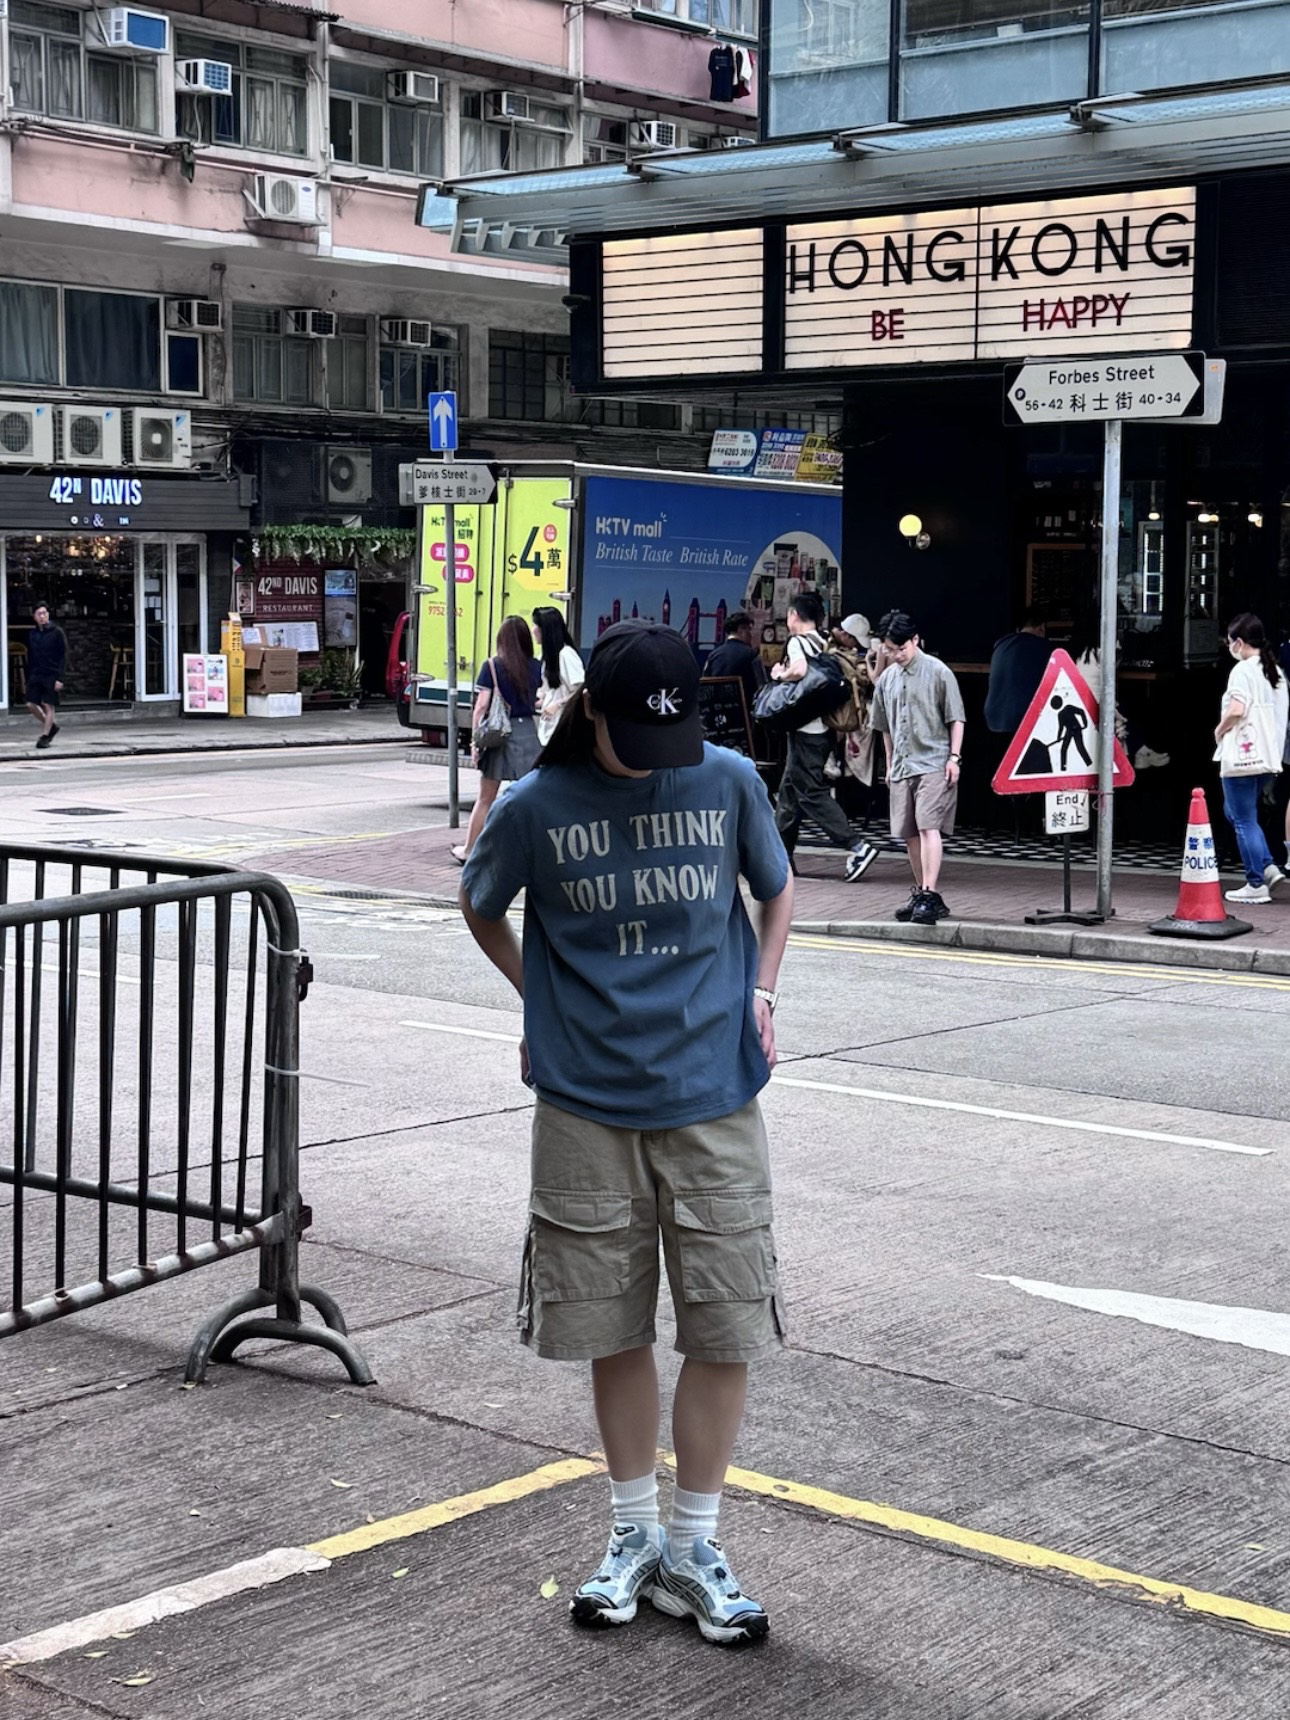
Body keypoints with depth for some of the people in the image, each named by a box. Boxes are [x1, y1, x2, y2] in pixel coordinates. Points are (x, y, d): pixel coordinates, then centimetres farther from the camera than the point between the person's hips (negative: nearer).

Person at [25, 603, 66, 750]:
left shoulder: (57, 632, -5)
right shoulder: (32, 634, 9)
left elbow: (63, 656, -7)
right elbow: (30, 658, 15)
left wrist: (60, 678, -14)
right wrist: (28, 678, 10)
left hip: (52, 675, -5)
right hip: (35, 675, 5)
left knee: (49, 705, -3)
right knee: (31, 704, -1)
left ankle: (45, 736, 6)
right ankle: (50, 726, 19)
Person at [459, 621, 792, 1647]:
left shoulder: (728, 782, -3)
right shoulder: (539, 806, -5)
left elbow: (777, 889, 14)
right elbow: (481, 908, 14)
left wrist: (761, 989, 1)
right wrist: (546, 1005, 7)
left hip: (712, 1100, 0)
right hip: (588, 1108, 0)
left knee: (725, 1329, 1)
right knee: (616, 1329, 9)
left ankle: (695, 1549, 17)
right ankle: (633, 1536, 27)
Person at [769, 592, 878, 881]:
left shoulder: (797, 642, -12)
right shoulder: (824, 644, 13)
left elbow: (799, 670, -31)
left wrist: (779, 674, -13)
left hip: (806, 730, -9)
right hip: (824, 727, 9)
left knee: (812, 793, -8)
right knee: (789, 791, 15)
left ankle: (856, 847, -15)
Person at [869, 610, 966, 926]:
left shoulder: (937, 672, -3)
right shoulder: (886, 679, 13)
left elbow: (955, 719, -2)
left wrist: (954, 757, -9)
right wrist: (890, 764, 21)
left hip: (934, 763, -6)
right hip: (901, 767, 6)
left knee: (928, 827, -17)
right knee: (910, 833, 8)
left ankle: (929, 895, -23)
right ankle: (922, 894, 20)